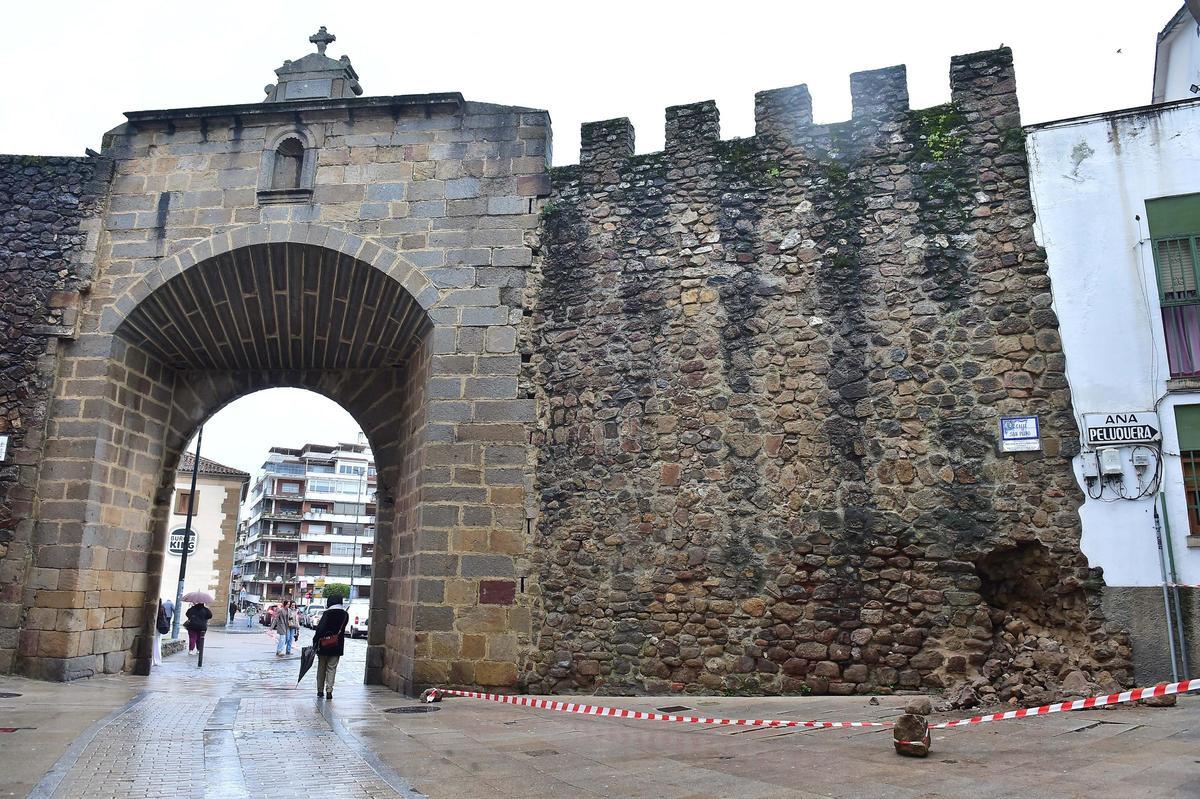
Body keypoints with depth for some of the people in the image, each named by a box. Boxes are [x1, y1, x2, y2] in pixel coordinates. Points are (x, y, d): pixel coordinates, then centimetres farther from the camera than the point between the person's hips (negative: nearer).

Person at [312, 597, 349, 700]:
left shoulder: (327, 613, -10)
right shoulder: (345, 615, 2)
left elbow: (319, 629, -13)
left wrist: (315, 642, -8)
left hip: (323, 646, -2)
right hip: (337, 647, 2)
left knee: (321, 668, 11)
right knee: (331, 669, 6)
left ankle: (320, 691, 17)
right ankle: (329, 691, -4)